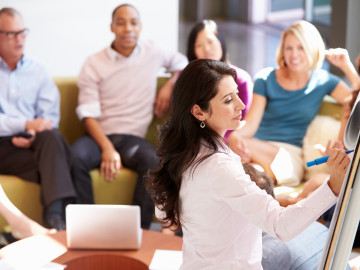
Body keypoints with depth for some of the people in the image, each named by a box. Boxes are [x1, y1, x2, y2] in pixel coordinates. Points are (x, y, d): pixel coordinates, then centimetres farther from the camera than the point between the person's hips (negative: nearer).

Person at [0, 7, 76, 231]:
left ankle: (56, 216, -43)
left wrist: (33, 134, -14)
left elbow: (50, 117, 8)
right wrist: (26, 124, -18)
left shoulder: (37, 71, 17)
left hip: (31, 143, 3)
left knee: (51, 137, -34)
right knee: (55, 163, -30)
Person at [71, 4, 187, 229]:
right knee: (75, 157, -34)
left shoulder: (153, 52, 10)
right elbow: (89, 114, -3)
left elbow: (182, 63, 29)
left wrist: (170, 86, 7)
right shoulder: (94, 64, 3)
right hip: (100, 135, -1)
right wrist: (107, 148, -19)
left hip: (133, 137, 1)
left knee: (154, 161, -33)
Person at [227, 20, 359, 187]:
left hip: (291, 156, -1)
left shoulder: (322, 81, 8)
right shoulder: (266, 79, 6)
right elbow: (250, 123, -5)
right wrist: (234, 137, -28)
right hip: (258, 146, 2)